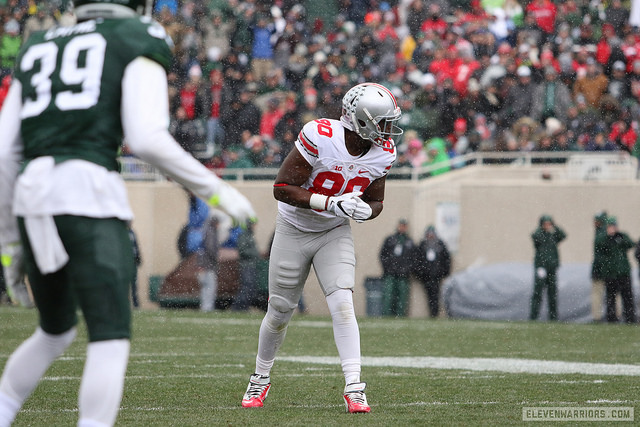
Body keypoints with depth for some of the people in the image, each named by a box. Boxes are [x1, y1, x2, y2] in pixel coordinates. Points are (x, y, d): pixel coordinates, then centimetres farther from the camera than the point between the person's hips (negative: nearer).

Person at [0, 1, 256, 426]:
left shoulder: (37, 52, 24)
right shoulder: (139, 45, 7)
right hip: (89, 199, -6)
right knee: (111, 340, -2)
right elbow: (149, 140, -8)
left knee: (55, 333, 25)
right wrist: (216, 190, 2)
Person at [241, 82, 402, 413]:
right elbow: (282, 188, -26)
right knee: (280, 310, 8)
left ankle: (353, 388, -19)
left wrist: (365, 210, -21)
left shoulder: (383, 153, -12)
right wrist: (332, 203, -34)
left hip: (335, 234, 3)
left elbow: (375, 201, 3)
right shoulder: (319, 137, -29)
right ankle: (260, 380, 31)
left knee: (342, 304, -17)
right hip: (294, 230, -2)